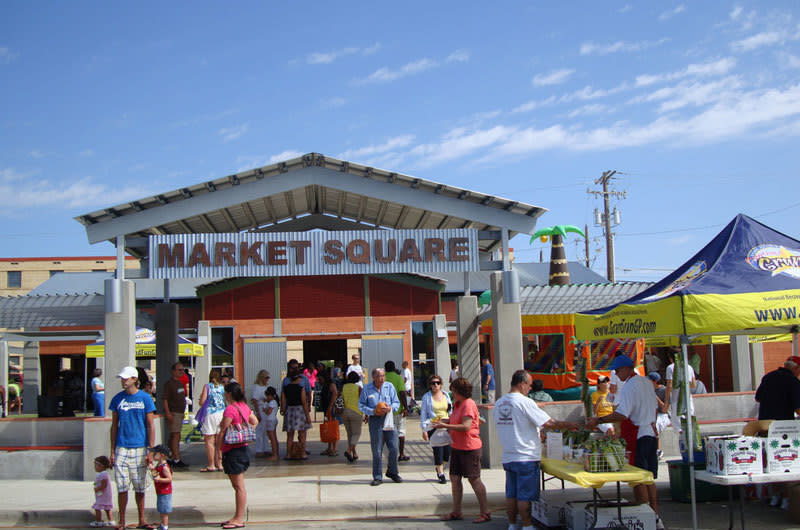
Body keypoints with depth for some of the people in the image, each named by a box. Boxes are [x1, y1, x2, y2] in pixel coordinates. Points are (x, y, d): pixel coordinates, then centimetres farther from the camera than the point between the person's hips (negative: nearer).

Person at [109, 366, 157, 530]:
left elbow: (150, 426, 1)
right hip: (121, 448, 1)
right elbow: (114, 426, 9)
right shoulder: (117, 399, 5)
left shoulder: (145, 398, 0)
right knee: (122, 487, 2)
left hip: (140, 448, -1)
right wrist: (112, 452, 5)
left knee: (140, 488, 8)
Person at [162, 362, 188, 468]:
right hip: (173, 413, -9)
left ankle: (173, 458, 17)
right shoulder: (169, 383, -11)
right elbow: (165, 399, -16)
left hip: (180, 412, 9)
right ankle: (176, 460, -11)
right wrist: (168, 413, -23)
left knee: (174, 436, 12)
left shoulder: (180, 383, 16)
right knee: (176, 436, -11)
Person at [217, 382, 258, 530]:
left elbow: (223, 431, -17)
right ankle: (238, 517, 22)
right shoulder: (244, 406, 10)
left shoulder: (230, 409, -17)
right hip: (243, 448, 9)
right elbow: (255, 421, 23)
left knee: (239, 486, -4)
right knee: (237, 485, 15)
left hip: (232, 451, -9)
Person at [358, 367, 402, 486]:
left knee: (393, 447, 0)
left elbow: (397, 402, 9)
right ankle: (377, 477, 10)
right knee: (376, 450, 0)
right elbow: (361, 405, 3)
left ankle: (392, 472, 22)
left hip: (388, 419, 2)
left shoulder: (389, 386, 5)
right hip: (375, 420, -2)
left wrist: (390, 408, -12)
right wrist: (373, 411, -13)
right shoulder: (367, 389, 1)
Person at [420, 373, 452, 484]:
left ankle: (439, 467, 27)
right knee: (438, 451, -7)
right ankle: (441, 474, 8)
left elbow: (451, 411, 20)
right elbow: (423, 414, 1)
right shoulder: (426, 397, 1)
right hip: (433, 427, -3)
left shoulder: (446, 395, 12)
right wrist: (424, 430, -5)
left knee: (448, 450, -1)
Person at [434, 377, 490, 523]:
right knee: (455, 478, 10)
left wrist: (445, 426, -25)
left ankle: (485, 513, 6)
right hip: (456, 447, 9)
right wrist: (443, 421, 5)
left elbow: (466, 426, -26)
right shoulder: (457, 404, 12)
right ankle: (456, 512, 18)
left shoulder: (468, 404, -17)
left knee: (474, 479, -3)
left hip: (469, 448, -9)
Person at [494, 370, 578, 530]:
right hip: (526, 457, -7)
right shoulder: (525, 402, -15)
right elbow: (548, 423, -15)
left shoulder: (499, 403, 8)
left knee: (511, 495, 12)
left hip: (508, 457, 7)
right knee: (525, 496, 1)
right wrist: (567, 425, 2)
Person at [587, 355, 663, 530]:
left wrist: (598, 420, -19)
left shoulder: (629, 386, -16)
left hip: (638, 437, -9)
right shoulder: (647, 382, 11)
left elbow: (622, 415, -24)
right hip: (652, 433, 9)